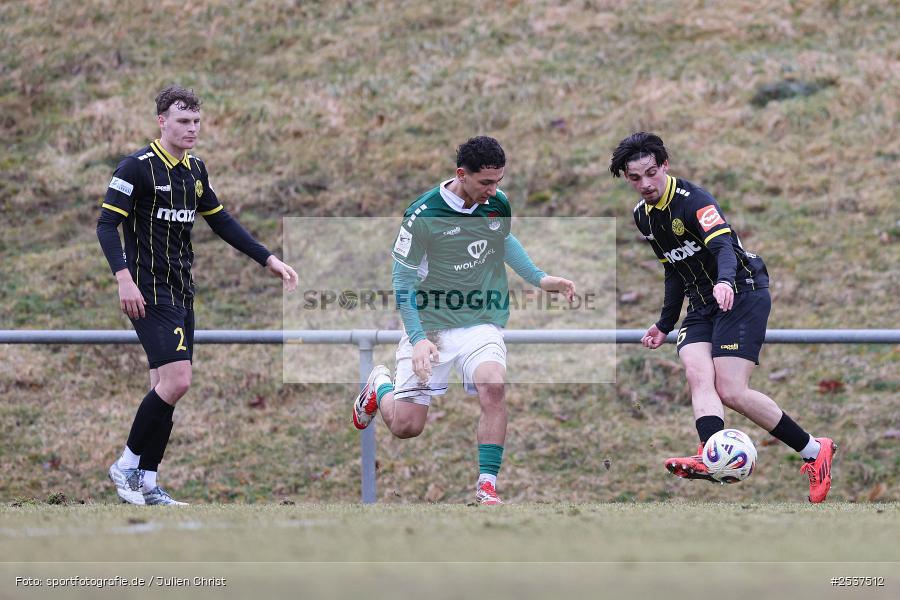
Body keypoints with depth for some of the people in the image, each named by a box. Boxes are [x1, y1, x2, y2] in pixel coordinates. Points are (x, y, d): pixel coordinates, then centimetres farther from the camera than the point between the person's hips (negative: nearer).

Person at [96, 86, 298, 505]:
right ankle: (128, 466, -2)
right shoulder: (137, 167, -11)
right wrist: (124, 278, -26)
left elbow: (221, 221, 22)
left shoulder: (195, 170, 12)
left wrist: (267, 259, 16)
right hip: (149, 293, -8)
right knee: (176, 381, -17)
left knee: (166, 386, 5)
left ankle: (145, 484, 9)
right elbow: (106, 224, -14)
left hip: (181, 293, 8)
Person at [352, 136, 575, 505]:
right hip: (430, 325, -3)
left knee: (493, 385, -29)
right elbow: (402, 280, -11)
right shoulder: (422, 215, -18)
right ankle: (380, 386, 35)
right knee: (406, 426, -1)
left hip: (482, 322, 3)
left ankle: (487, 485, -19)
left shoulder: (498, 203, -3)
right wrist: (418, 339, -18)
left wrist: (539, 279, 14)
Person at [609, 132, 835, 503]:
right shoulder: (642, 216, 11)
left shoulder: (692, 200, -16)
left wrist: (726, 282, -52)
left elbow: (724, 245, -32)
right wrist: (665, 325, 27)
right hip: (702, 306, 7)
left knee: (731, 392, -16)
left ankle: (814, 451, -1)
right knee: (699, 375, -21)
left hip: (743, 294, -7)